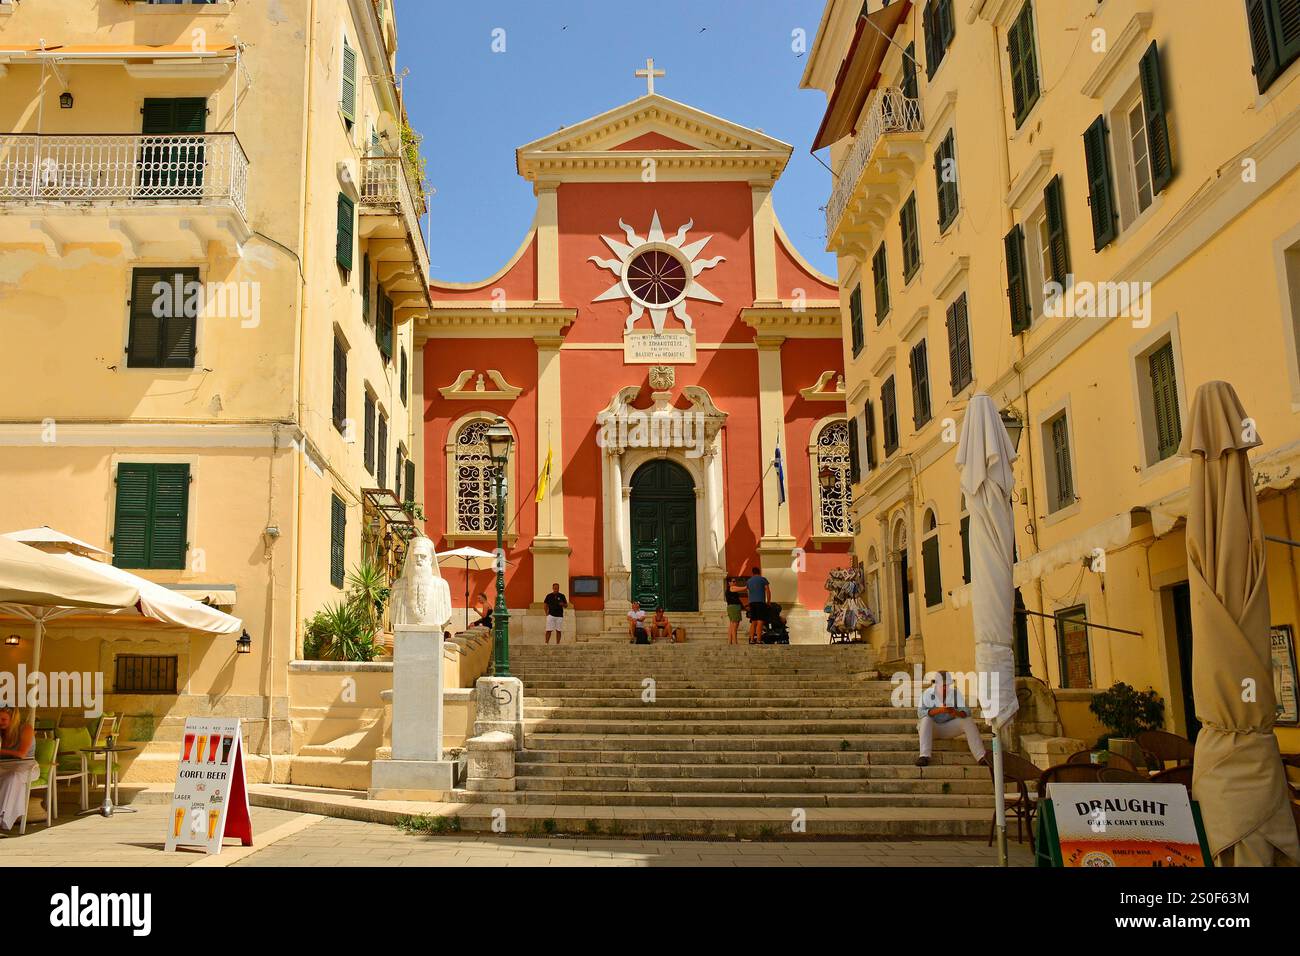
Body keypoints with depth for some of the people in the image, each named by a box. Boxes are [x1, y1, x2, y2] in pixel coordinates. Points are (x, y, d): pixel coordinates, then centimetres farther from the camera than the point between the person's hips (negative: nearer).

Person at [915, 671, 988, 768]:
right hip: (931, 728, -2)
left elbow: (966, 712, -13)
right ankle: (924, 756, -44)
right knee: (926, 719, -34)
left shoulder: (955, 693, -4)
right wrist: (939, 710, -39)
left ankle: (981, 757, -29)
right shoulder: (927, 693, -12)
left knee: (968, 721, -19)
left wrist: (956, 713, -37)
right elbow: (920, 713, -25)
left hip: (948, 727, 2)